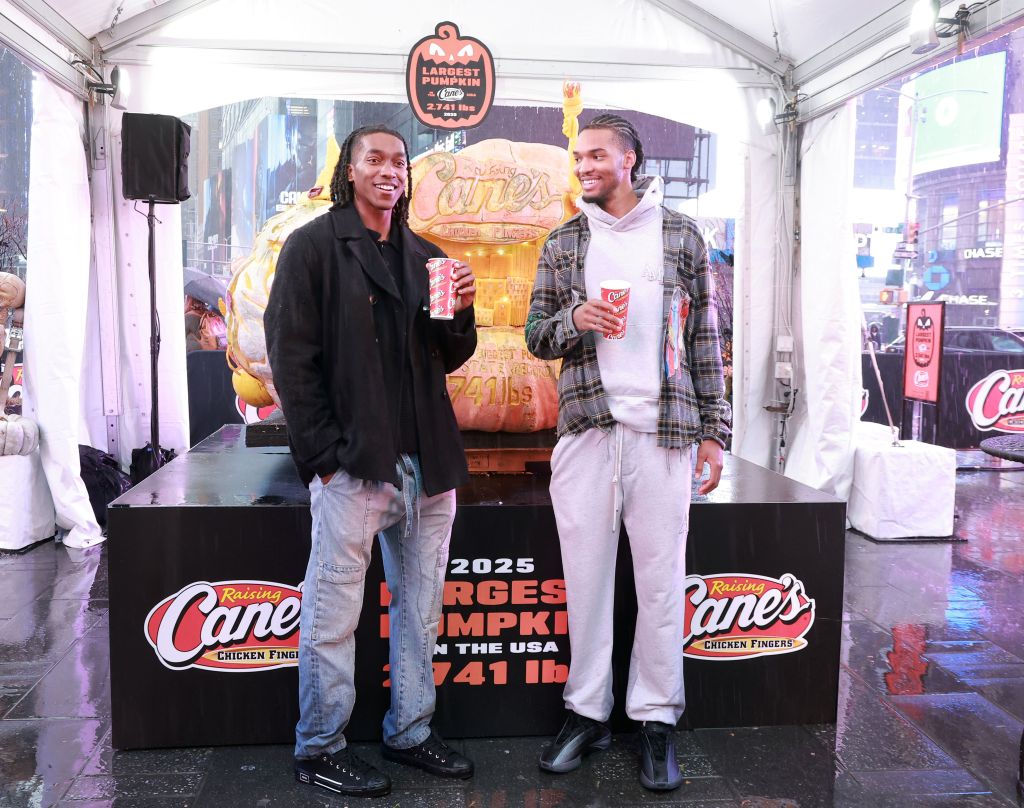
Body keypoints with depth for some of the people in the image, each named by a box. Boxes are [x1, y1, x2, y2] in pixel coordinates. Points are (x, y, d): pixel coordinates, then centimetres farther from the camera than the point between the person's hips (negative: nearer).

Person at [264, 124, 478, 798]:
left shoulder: (424, 256, 16)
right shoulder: (315, 245, 0)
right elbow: (291, 357, -7)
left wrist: (462, 313, -4)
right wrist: (324, 453, -13)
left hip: (428, 463, 6)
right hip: (353, 463, -6)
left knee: (421, 609, 13)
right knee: (334, 613, 2)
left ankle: (410, 732, 29)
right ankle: (320, 749, 20)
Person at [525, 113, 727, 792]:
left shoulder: (681, 236, 9)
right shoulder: (562, 244, 12)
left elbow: (705, 339, 8)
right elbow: (537, 336, 13)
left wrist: (714, 431, 3)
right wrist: (574, 318, -10)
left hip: (664, 430, -1)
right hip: (586, 430, 2)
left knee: (662, 578, 3)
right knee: (585, 576, 5)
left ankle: (657, 720, 18)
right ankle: (588, 712, 21)